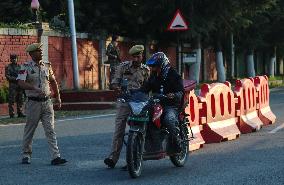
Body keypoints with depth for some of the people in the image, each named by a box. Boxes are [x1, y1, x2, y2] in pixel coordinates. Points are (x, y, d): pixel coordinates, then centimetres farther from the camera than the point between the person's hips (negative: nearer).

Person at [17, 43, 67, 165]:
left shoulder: (47, 65, 9)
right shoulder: (26, 67, -7)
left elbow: (53, 81, 23)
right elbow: (21, 83, -21)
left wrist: (57, 96, 22)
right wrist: (36, 88, -32)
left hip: (47, 102, 4)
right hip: (33, 103, -4)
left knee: (50, 130, -3)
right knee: (29, 130, 8)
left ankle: (55, 156, -8)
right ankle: (26, 155, 22)